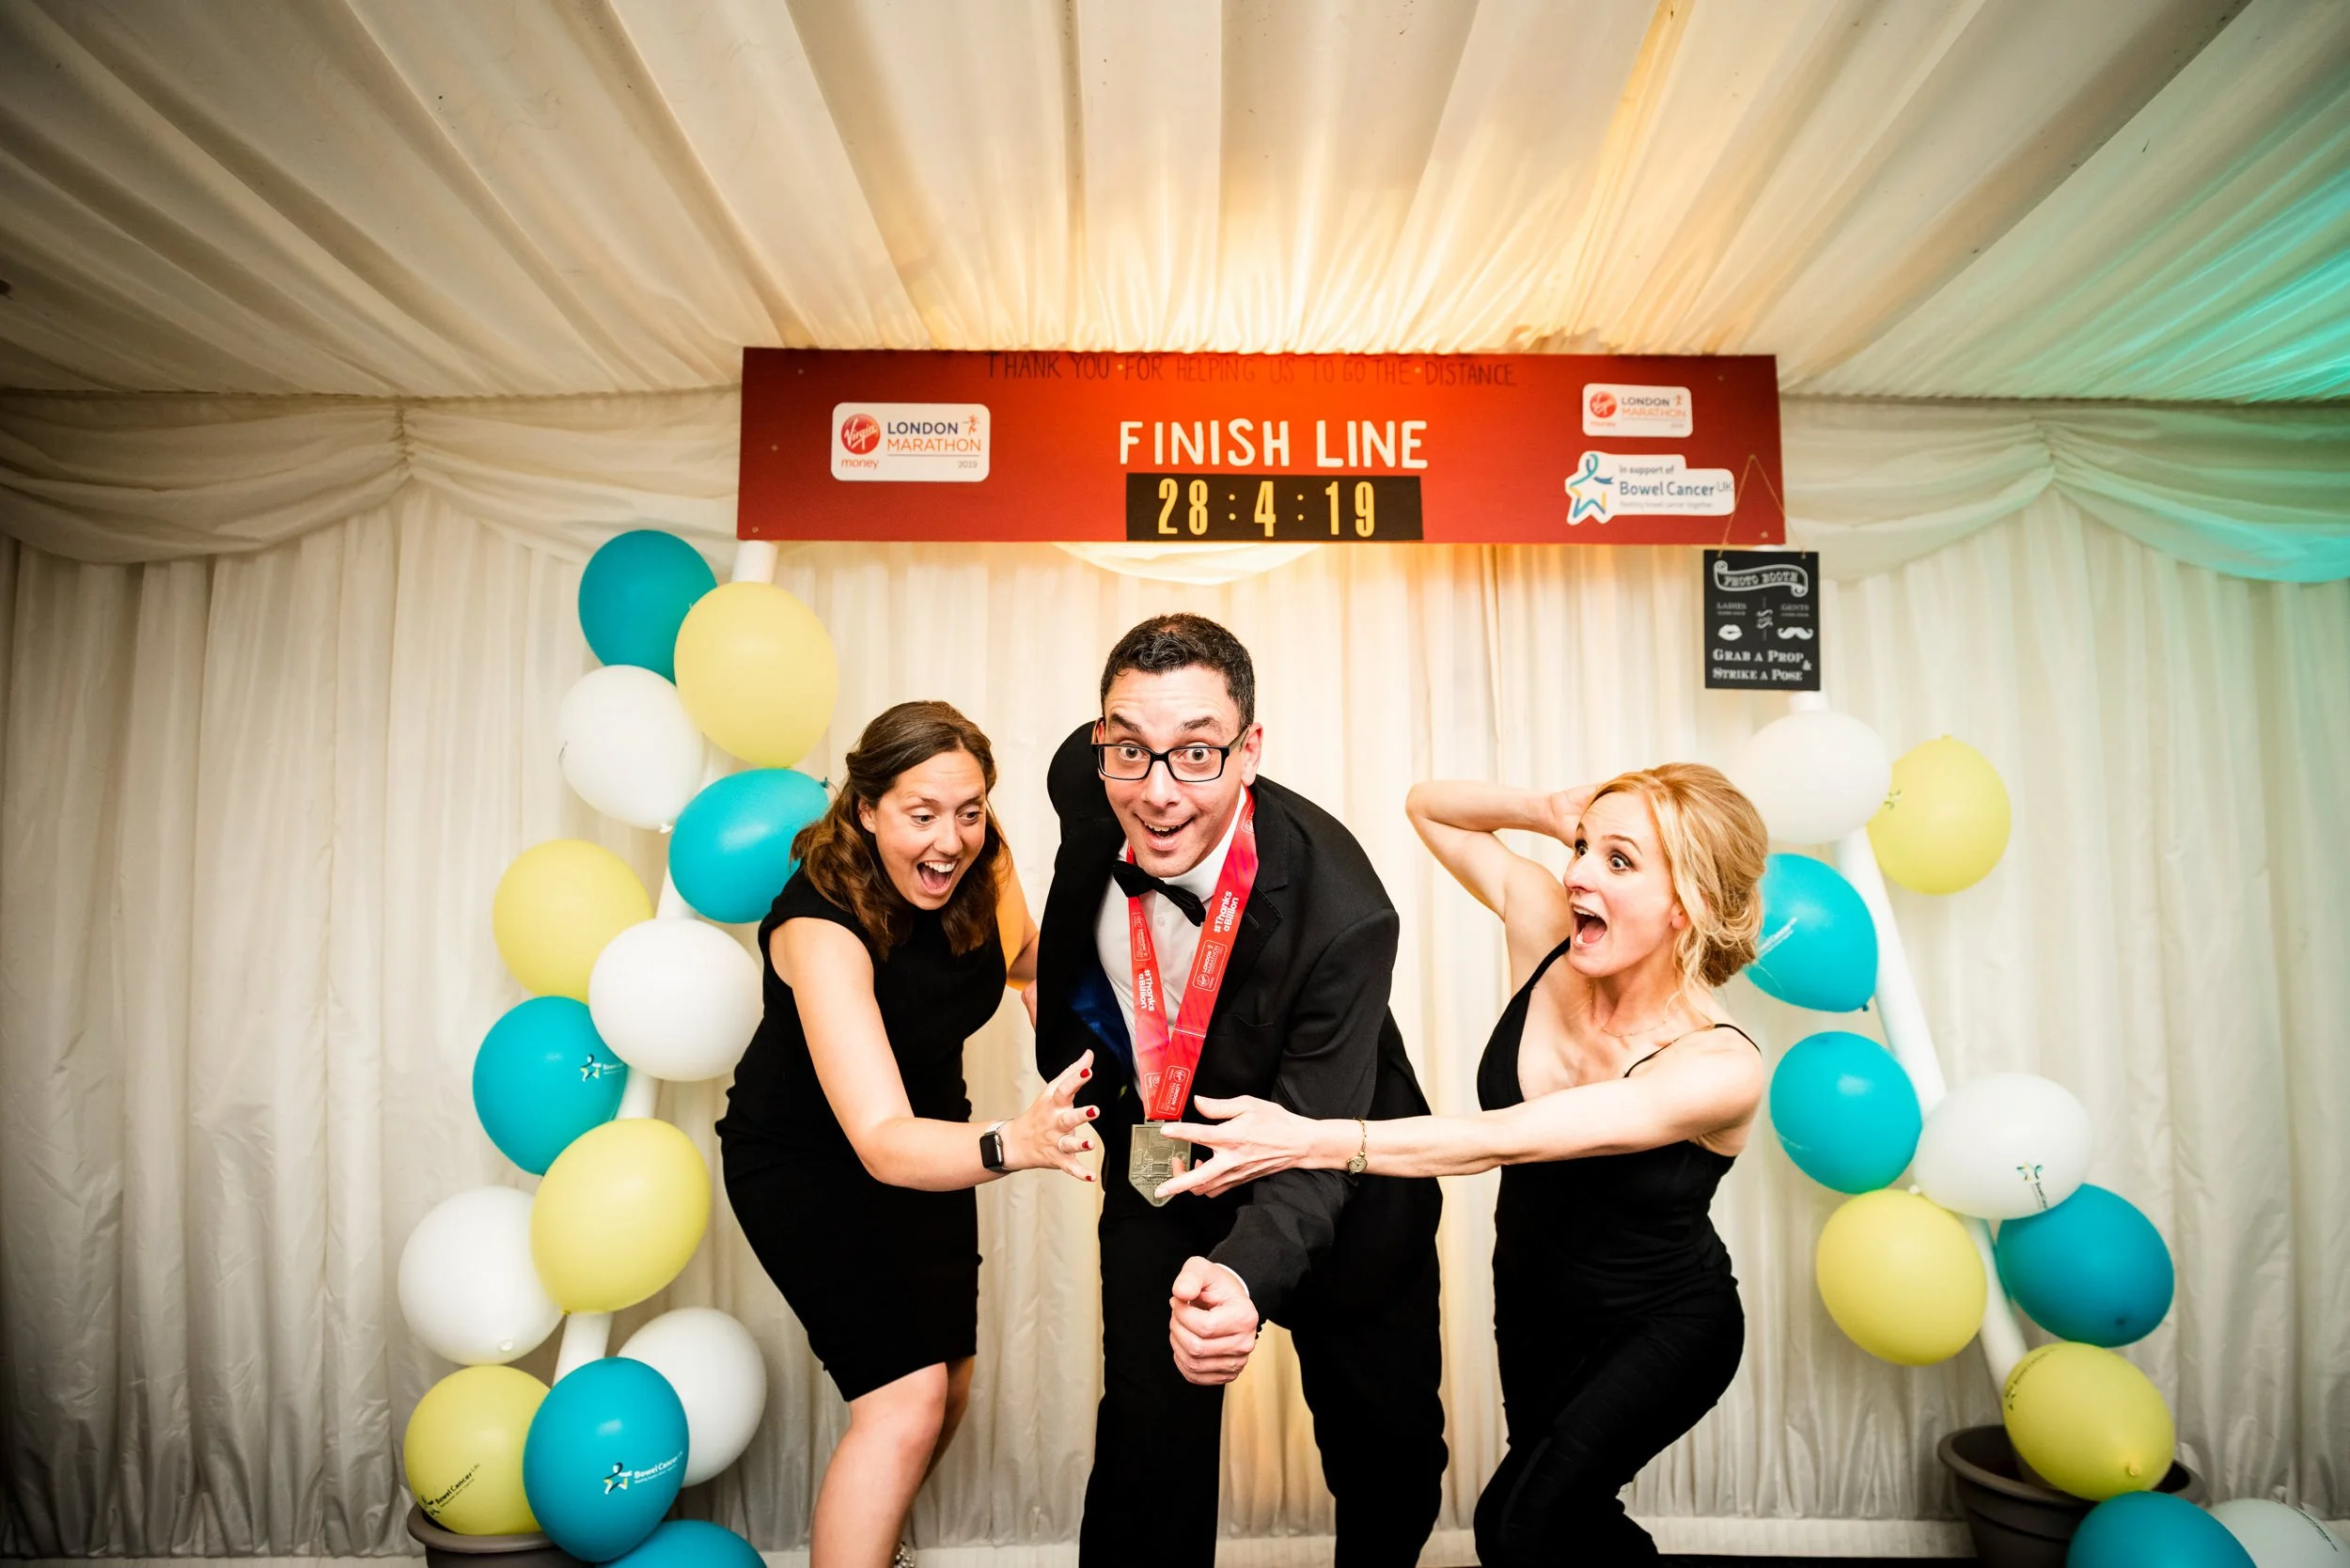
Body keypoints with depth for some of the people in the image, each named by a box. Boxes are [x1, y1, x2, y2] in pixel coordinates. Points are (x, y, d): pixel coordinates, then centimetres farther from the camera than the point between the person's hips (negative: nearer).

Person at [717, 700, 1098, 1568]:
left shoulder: (982, 871, -19)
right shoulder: (820, 921, -36)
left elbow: (1024, 953, 7)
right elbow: (881, 1143, -47)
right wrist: (1015, 1143, -63)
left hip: (924, 1136, 6)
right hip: (804, 1158, -6)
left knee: (949, 1379, 14)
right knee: (906, 1396, -17)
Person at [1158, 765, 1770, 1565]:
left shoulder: (1721, 1068, -33)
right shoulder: (1545, 923, -19)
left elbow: (1499, 1140, -42)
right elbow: (1428, 806, -7)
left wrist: (1310, 1141, -48)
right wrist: (1549, 811, -24)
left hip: (1661, 1327, -5)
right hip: (1531, 1297, 5)